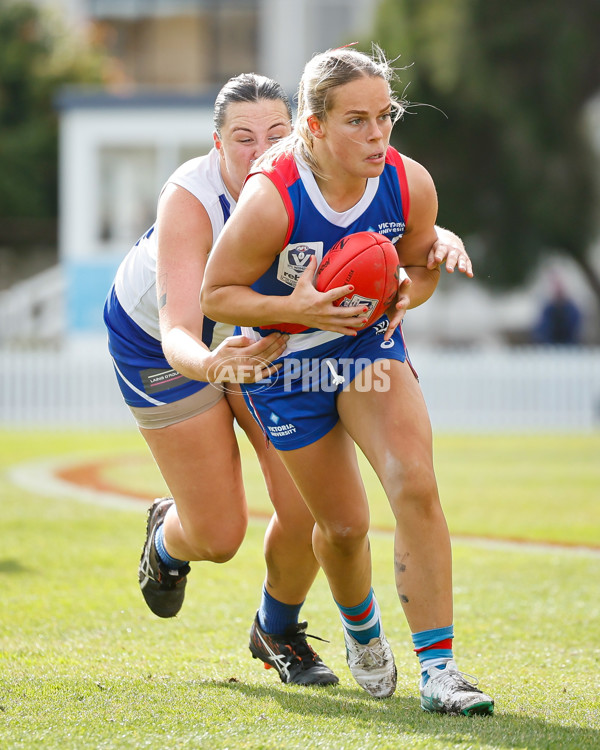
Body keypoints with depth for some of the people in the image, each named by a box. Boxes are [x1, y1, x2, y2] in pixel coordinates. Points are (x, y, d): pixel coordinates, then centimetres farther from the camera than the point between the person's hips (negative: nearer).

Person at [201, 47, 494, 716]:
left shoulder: (410, 184, -18)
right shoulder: (270, 200, -30)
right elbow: (216, 293, -17)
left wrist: (404, 295, -20)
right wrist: (296, 309, -32)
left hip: (370, 342, 2)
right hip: (285, 360, -2)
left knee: (415, 483, -20)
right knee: (344, 524, 5)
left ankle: (438, 668, -16)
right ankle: (361, 629, 41)